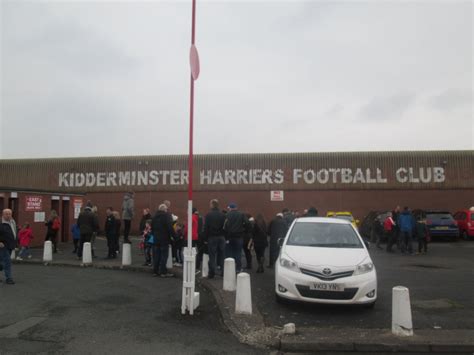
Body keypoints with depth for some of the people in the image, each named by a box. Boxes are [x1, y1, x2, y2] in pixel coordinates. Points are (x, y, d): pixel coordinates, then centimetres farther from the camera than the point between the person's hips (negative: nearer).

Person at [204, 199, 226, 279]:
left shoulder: (208, 215, -7)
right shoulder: (223, 215, 2)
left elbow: (206, 228, -8)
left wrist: (205, 239, -4)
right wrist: (225, 237, 8)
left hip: (212, 237, -3)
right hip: (221, 237, 3)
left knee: (212, 255, 2)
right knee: (221, 255, 10)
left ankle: (212, 272, 3)